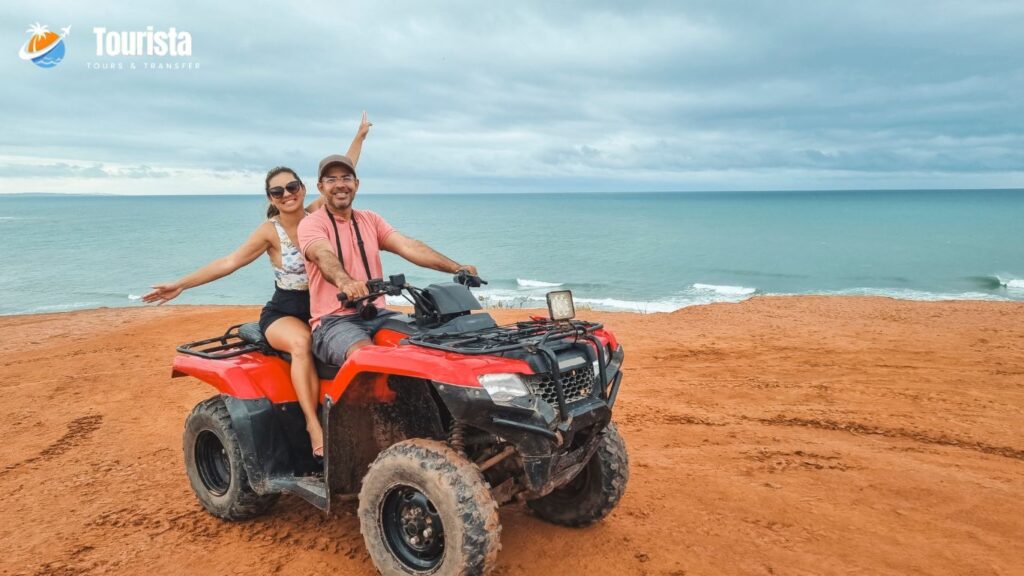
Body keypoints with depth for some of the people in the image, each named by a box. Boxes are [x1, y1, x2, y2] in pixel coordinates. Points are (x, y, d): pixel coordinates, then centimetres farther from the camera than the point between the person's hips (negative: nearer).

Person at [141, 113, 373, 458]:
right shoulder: (270, 232, -7)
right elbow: (229, 262, -7)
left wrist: (359, 137, 7)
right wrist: (180, 285, -11)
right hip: (283, 312, -3)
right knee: (301, 343, -38)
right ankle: (313, 423, -35)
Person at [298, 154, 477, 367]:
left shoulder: (370, 219, 17)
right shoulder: (311, 223, 1)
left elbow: (407, 246, 2)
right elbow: (324, 256, -21)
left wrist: (456, 268, -13)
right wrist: (344, 282, -46)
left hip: (378, 315, 5)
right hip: (333, 320, -5)